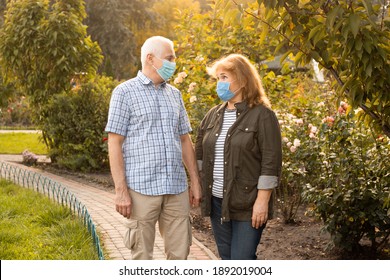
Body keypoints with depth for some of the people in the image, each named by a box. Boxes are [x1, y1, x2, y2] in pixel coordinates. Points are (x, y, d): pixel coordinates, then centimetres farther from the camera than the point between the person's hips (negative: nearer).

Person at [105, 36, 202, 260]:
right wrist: (121, 190, -13)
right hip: (142, 189, -5)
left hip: (177, 188, 5)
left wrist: (196, 182, 11)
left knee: (180, 254, 7)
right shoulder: (125, 92, -2)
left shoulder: (174, 94, 14)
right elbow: (114, 143, -6)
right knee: (142, 257, 3)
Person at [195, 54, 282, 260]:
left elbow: (271, 163, -14)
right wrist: (200, 187, 13)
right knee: (226, 258, 14)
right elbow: (199, 153, 18)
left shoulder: (262, 115, -10)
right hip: (217, 202, 7)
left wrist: (262, 200, -17)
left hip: (247, 204, -6)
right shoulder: (213, 115, 11)